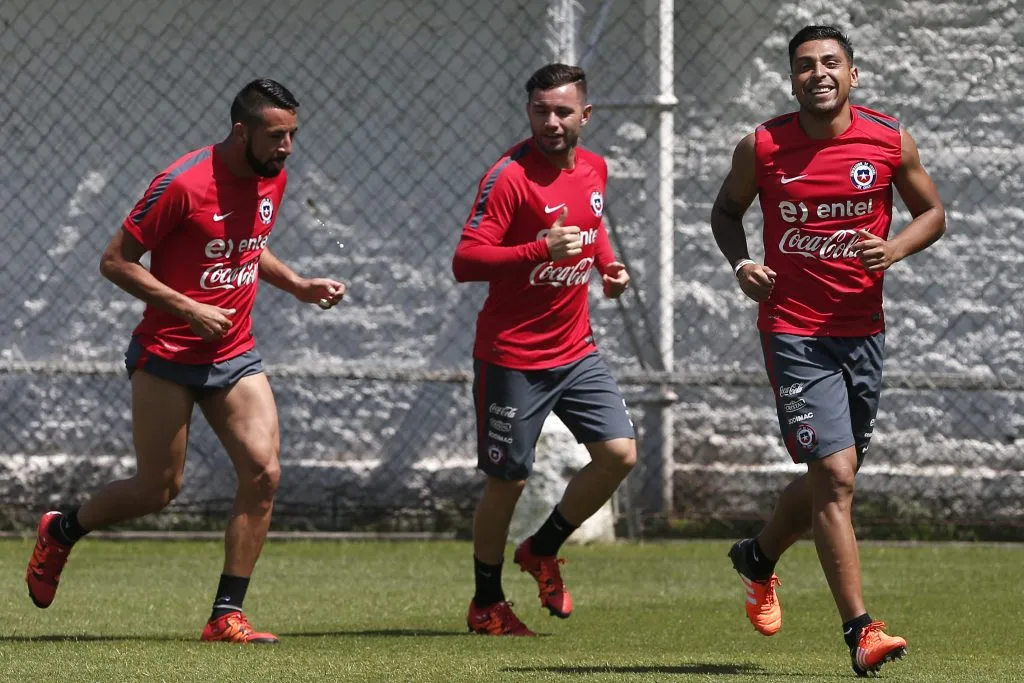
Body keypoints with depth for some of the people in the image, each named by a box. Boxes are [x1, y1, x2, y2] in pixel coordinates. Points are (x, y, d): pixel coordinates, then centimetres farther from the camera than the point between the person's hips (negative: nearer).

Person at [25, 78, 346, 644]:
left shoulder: (273, 179, 4)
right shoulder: (183, 184, -19)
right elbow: (115, 262, -14)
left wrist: (299, 287, 8)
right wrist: (188, 309, -21)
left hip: (235, 354, 6)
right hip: (167, 357, -6)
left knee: (263, 473, -11)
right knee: (158, 489, 2)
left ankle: (227, 615, -4)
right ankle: (60, 532, 31)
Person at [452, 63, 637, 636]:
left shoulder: (594, 169, 6)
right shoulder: (510, 176, -17)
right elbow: (465, 261, -23)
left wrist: (609, 264, 9)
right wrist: (541, 250, -33)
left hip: (576, 350, 6)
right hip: (513, 357, -6)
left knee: (620, 453, -4)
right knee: (508, 481, 1)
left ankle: (543, 550, 19)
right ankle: (487, 604, 20)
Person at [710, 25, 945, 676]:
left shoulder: (891, 141, -1)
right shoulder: (762, 147, -5)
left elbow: (932, 213, 10)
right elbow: (726, 211, 12)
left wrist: (893, 249, -10)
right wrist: (741, 263, -8)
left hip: (863, 330, 4)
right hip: (794, 333, -4)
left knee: (830, 477, 14)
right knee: (835, 477, -13)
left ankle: (758, 557, 44)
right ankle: (861, 632, -12)